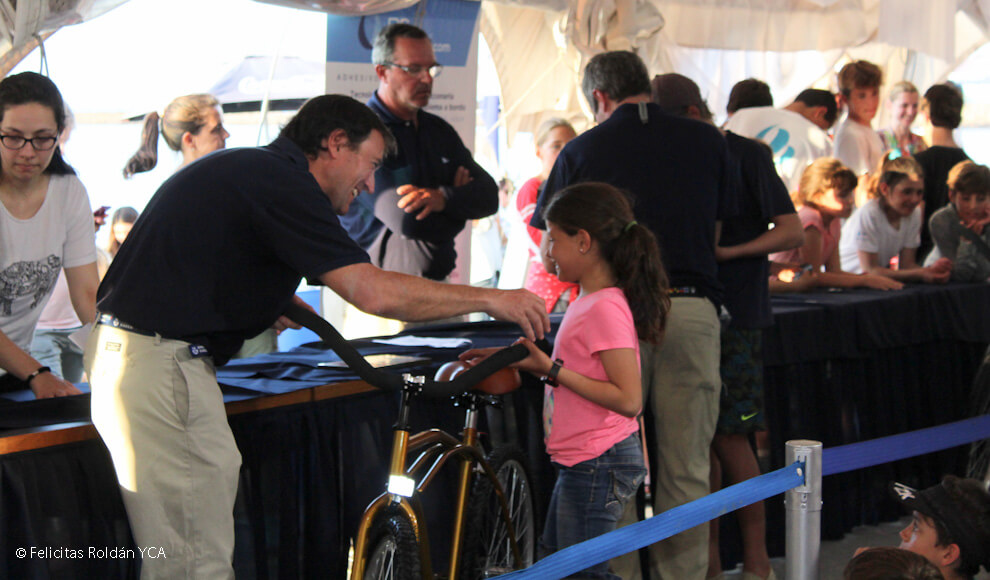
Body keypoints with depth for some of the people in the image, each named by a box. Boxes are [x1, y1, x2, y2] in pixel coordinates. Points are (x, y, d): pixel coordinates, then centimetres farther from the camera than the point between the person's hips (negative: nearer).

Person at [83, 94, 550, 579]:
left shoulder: (242, 169, 19)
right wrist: (490, 299, -10)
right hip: (160, 362, -10)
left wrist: (268, 302, 19)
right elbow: (374, 292, -19)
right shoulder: (282, 183, -12)